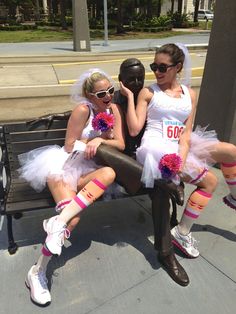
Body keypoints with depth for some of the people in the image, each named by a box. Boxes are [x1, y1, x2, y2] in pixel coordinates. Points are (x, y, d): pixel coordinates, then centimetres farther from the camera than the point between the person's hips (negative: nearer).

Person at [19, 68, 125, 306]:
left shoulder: (114, 109, 6)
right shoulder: (83, 109, -11)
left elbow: (120, 145, 0)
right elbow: (69, 147, -9)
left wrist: (100, 140, -17)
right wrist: (97, 140, -5)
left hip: (86, 170, 5)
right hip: (63, 166, -4)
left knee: (109, 173, -33)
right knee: (72, 218, -28)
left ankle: (59, 221, -32)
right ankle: (37, 272, -14)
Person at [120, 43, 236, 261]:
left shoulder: (190, 94, 9)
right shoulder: (148, 93, 0)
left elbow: (186, 133, 0)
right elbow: (134, 129, -9)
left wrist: (180, 158, -16)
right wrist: (130, 97, -10)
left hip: (180, 148, 5)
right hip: (156, 150, -5)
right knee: (210, 181, -17)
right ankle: (181, 233, -2)